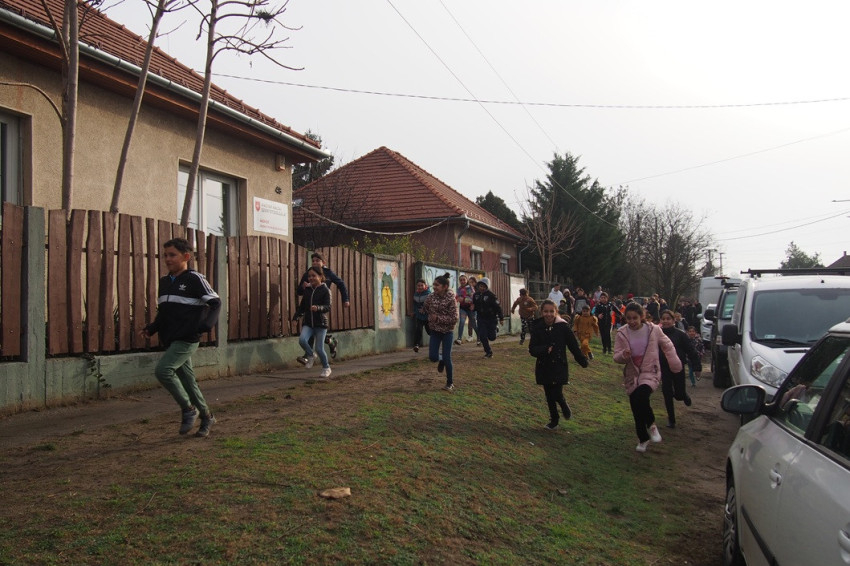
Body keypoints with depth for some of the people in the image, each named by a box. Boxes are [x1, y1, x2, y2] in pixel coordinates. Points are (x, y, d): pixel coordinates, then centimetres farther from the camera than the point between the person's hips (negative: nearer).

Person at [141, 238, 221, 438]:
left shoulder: (194, 279, -9)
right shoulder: (164, 282, 13)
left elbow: (215, 302, -11)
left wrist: (206, 324, -25)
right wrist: (151, 328, 7)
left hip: (187, 340, -7)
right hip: (171, 340, 7)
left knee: (162, 370, -20)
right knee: (187, 379, 12)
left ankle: (189, 409, -5)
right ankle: (206, 416, 27)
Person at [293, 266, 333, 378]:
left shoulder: (325, 290, -6)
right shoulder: (307, 290, 9)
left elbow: (328, 307, -15)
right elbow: (302, 306, 18)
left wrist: (318, 308, -33)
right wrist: (296, 316, 5)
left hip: (321, 324, -4)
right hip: (308, 323, 4)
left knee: (319, 348, -3)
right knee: (302, 340, -22)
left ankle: (326, 368, 23)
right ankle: (311, 355, 8)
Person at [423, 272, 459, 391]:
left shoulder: (451, 299, -17)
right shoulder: (431, 297, -5)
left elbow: (454, 319, -19)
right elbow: (426, 308, 16)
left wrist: (438, 318, -22)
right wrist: (431, 317, 2)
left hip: (447, 332, -4)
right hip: (435, 331, 4)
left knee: (447, 358, 0)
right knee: (432, 357, -2)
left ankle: (450, 383, 17)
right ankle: (441, 360, 35)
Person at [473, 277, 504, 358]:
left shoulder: (491, 295, -15)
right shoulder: (476, 295, 1)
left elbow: (498, 306, -12)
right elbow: (474, 305, 16)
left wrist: (501, 318, -12)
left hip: (491, 318, -4)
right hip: (481, 318, 4)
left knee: (491, 337, -1)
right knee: (482, 336, -6)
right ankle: (488, 352, 11)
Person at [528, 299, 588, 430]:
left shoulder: (563, 326, -11)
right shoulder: (537, 327, -6)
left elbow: (573, 345, -4)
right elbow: (532, 349, -8)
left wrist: (583, 361, -1)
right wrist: (545, 349, -26)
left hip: (559, 366, -2)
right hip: (543, 367, 3)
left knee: (556, 394, -10)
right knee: (549, 395, 11)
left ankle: (565, 408, 24)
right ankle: (553, 420, 31)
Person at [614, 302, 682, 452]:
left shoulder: (653, 330, -10)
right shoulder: (622, 333, -7)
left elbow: (667, 346, 6)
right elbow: (616, 357, -5)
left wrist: (675, 363, 5)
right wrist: (623, 355, -27)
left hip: (650, 372, -3)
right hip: (631, 375, 3)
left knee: (641, 395, -31)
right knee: (636, 411, 9)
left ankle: (651, 424, -5)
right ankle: (643, 439, 31)